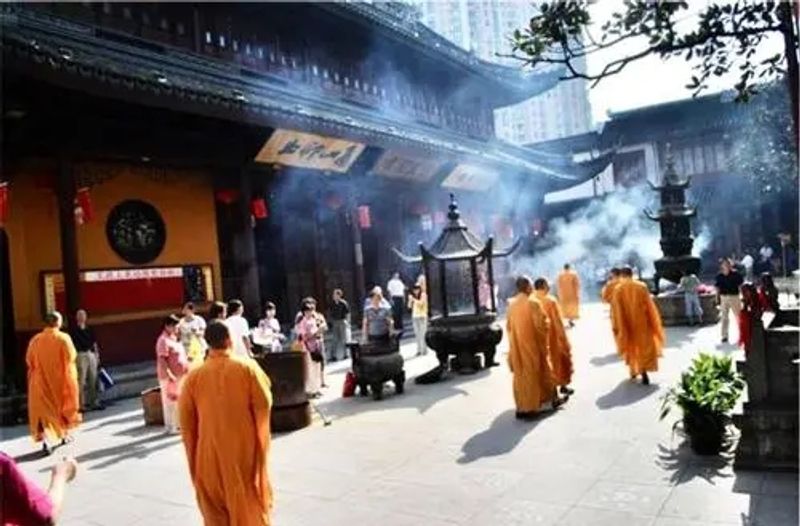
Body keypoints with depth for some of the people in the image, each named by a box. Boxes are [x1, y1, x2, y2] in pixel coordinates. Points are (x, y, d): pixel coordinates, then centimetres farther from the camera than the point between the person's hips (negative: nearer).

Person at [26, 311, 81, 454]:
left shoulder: (35, 340, -4)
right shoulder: (63, 338, -11)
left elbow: (29, 361, 3)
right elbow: (71, 357, -10)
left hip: (41, 380, 1)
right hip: (61, 379, -1)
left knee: (43, 409, 3)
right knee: (64, 405, 18)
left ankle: (45, 440, -14)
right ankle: (65, 435, 30)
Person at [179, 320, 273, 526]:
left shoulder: (194, 376, -7)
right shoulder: (248, 367, -11)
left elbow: (186, 418, -2)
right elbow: (264, 405, -9)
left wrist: (194, 453, 12)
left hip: (211, 451, 1)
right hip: (245, 449, -1)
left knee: (216, 508, 16)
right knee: (250, 502, 17)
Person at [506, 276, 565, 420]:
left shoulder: (511, 304, 3)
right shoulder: (533, 303, -16)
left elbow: (508, 326, 9)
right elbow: (541, 324, -17)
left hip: (517, 345, 6)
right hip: (532, 344, -6)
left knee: (521, 375, 11)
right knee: (534, 374, 6)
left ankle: (522, 406, 13)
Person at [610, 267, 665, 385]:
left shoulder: (618, 289, -9)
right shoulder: (641, 286, -7)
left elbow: (616, 310, -9)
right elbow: (649, 306, -3)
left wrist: (616, 326, -4)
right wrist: (653, 322, 7)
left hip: (627, 323, 1)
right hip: (641, 322, -1)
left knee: (631, 346, 17)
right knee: (644, 346, 5)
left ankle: (634, 371, 27)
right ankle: (644, 371, -10)